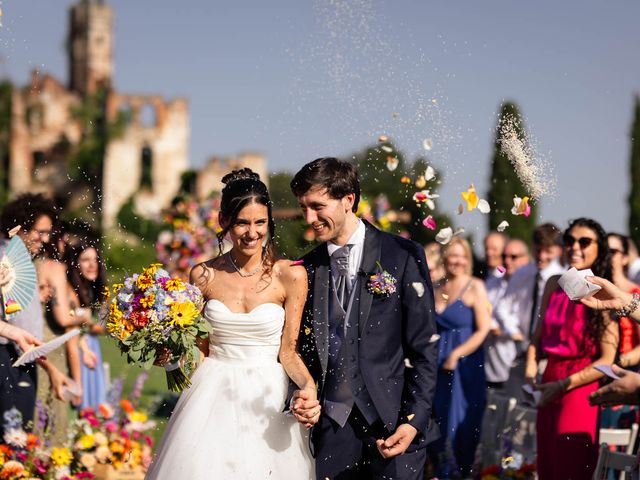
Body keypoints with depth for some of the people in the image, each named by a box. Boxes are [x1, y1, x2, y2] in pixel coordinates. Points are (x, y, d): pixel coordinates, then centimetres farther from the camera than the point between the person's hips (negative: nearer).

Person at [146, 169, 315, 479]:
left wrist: (308, 385, -20)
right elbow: (199, 347, 10)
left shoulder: (290, 276, -5)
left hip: (266, 399, -1)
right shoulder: (205, 276, 0)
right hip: (214, 395, 1)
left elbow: (288, 351, -2)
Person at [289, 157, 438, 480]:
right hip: (332, 426, 3)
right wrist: (299, 396, -5)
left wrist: (414, 420, -11)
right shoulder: (307, 269, 9)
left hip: (395, 422, -3)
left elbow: (424, 347, -3)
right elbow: (304, 349, 14)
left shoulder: (403, 255, -2)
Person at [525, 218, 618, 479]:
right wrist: (531, 365, -5)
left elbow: (607, 360, -14)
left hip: (580, 389, -6)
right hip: (549, 385, 6)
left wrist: (563, 385, -16)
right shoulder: (554, 285, 7)